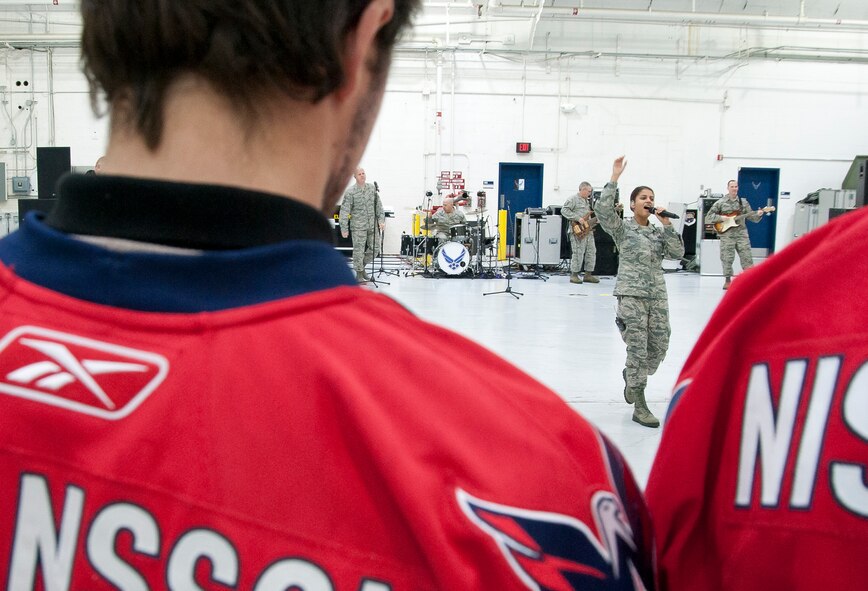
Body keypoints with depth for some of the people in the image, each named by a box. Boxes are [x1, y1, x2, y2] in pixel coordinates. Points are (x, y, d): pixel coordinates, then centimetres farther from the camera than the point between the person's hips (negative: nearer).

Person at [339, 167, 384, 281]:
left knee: (375, 249, 8)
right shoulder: (350, 192, -7)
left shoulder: (372, 188, 6)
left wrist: (381, 220, 0)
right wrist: (344, 229, -10)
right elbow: (344, 211, -7)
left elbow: (378, 205, 10)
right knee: (358, 250, 0)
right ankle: (359, 273, 15)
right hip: (358, 226, -4)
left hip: (373, 225, 4)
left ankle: (361, 266, 29)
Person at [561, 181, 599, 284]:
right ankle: (574, 275, -1)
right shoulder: (573, 199, -5)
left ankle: (588, 274, 15)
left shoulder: (587, 201, 23)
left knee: (591, 252, 7)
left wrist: (595, 220, 12)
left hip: (588, 230, 9)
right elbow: (564, 210, -16)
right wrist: (578, 218, -21)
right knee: (578, 253, -9)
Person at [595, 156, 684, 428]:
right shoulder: (622, 228, 1)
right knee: (638, 348, -5)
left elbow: (678, 253, 2)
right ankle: (639, 407, 2)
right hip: (631, 294, -5)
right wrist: (615, 178, -18)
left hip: (657, 294, 5)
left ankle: (632, 376, 37)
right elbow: (603, 209, -17)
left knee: (660, 346, 7)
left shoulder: (658, 232, 14)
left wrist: (667, 224, -3)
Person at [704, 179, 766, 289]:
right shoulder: (720, 202, 4)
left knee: (746, 257, -3)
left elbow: (751, 216, 12)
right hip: (726, 234, -2)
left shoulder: (743, 202, 12)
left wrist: (758, 214, -8)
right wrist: (720, 218, -11)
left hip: (741, 233, 2)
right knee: (727, 258, -2)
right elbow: (708, 217, 3)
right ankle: (728, 281, 9)